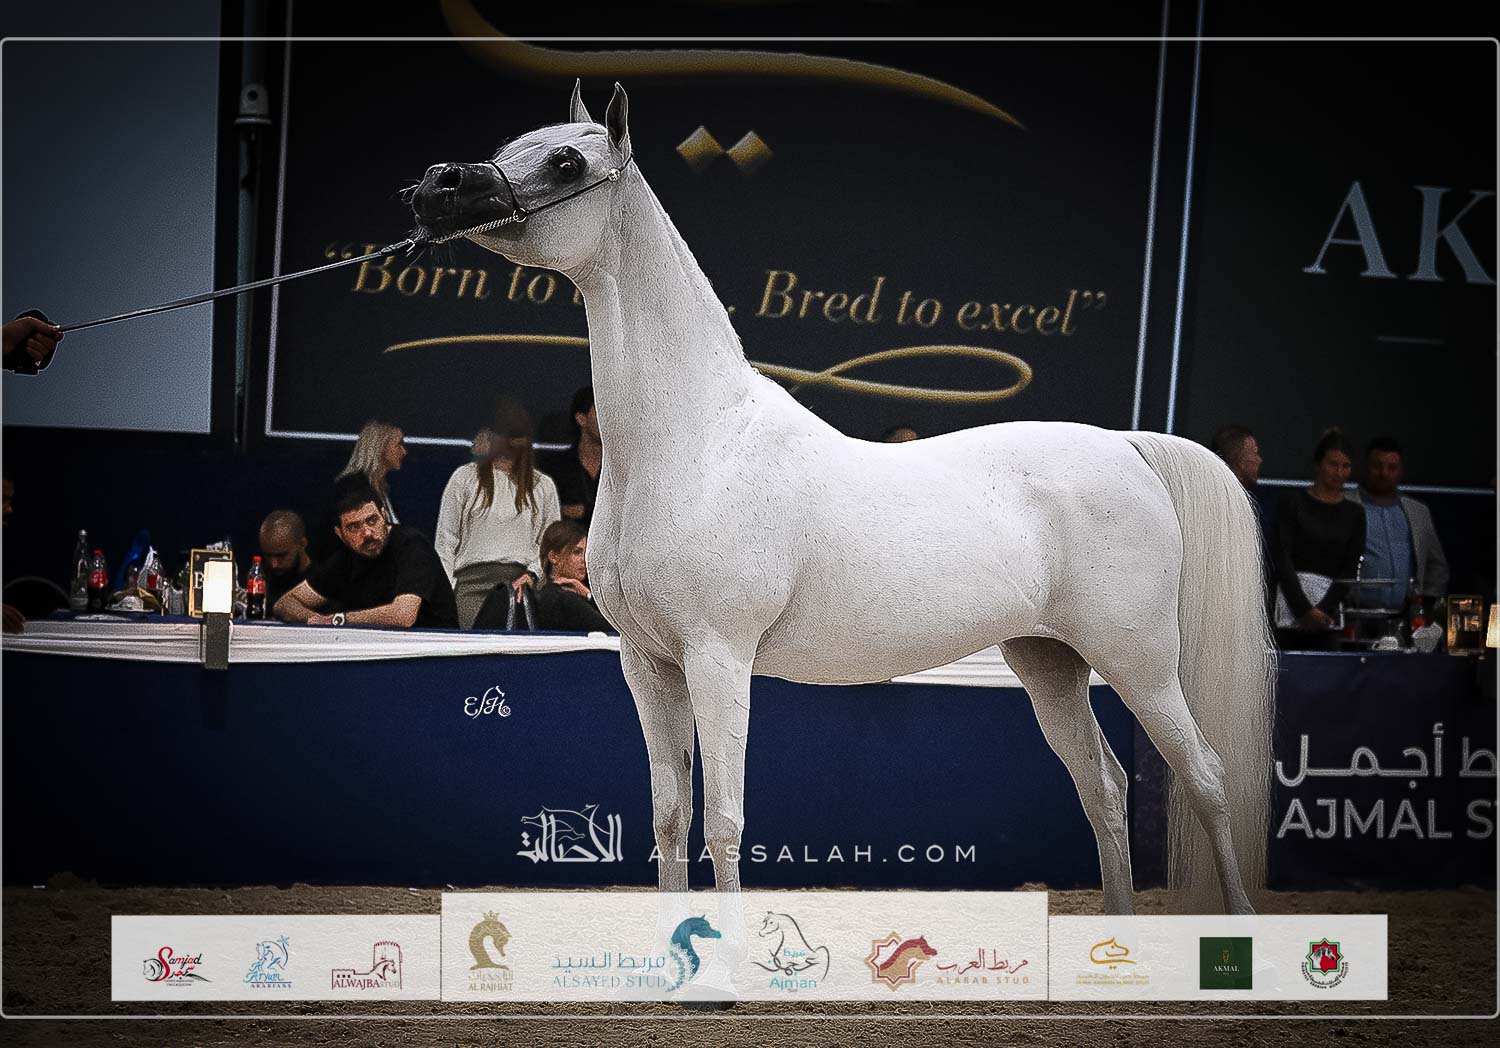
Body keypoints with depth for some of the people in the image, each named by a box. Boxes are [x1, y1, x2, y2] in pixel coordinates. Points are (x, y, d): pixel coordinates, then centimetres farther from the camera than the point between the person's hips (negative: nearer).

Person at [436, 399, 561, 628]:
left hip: (520, 582, 1)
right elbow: (445, 541, 11)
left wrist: (533, 574, -2)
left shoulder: (543, 486, 17)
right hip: (473, 581, -1)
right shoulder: (465, 478, 13)